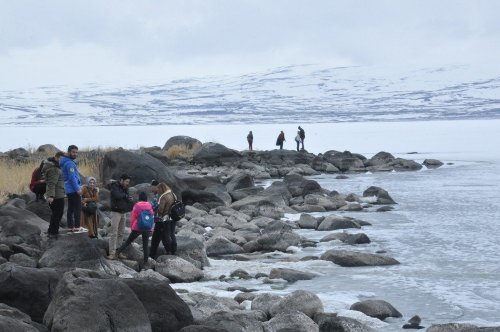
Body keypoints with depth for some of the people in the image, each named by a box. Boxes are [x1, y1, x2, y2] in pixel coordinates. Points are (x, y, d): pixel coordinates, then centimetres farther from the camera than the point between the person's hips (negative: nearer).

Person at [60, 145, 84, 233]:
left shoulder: (69, 162, 17)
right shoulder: (69, 163, -15)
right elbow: (72, 178, -21)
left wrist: (78, 187, 22)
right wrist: (78, 189, -19)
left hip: (69, 190, 10)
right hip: (73, 189, -10)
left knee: (71, 208, 11)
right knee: (77, 208, -9)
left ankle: (70, 227, 12)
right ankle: (77, 227, -11)